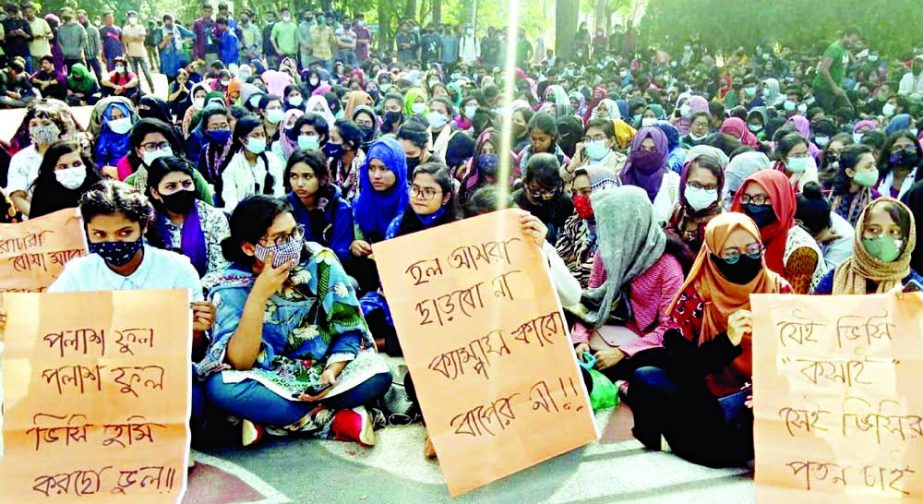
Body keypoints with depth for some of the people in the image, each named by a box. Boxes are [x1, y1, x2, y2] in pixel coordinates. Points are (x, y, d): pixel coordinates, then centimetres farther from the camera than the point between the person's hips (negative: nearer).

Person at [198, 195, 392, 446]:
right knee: (220, 387, -32)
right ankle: (339, 419, -21)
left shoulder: (320, 261, -11)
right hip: (267, 381, 0)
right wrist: (259, 296, -30)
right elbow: (239, 363, -22)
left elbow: (350, 328, -7)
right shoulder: (231, 287, -12)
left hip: (322, 371, 1)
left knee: (377, 376, -26)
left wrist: (333, 371, -25)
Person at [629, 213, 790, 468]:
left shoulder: (778, 290, -3)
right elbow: (675, 366, -14)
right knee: (644, 379, -25)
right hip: (704, 397, 0)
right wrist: (726, 343, -28)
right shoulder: (694, 297, -7)